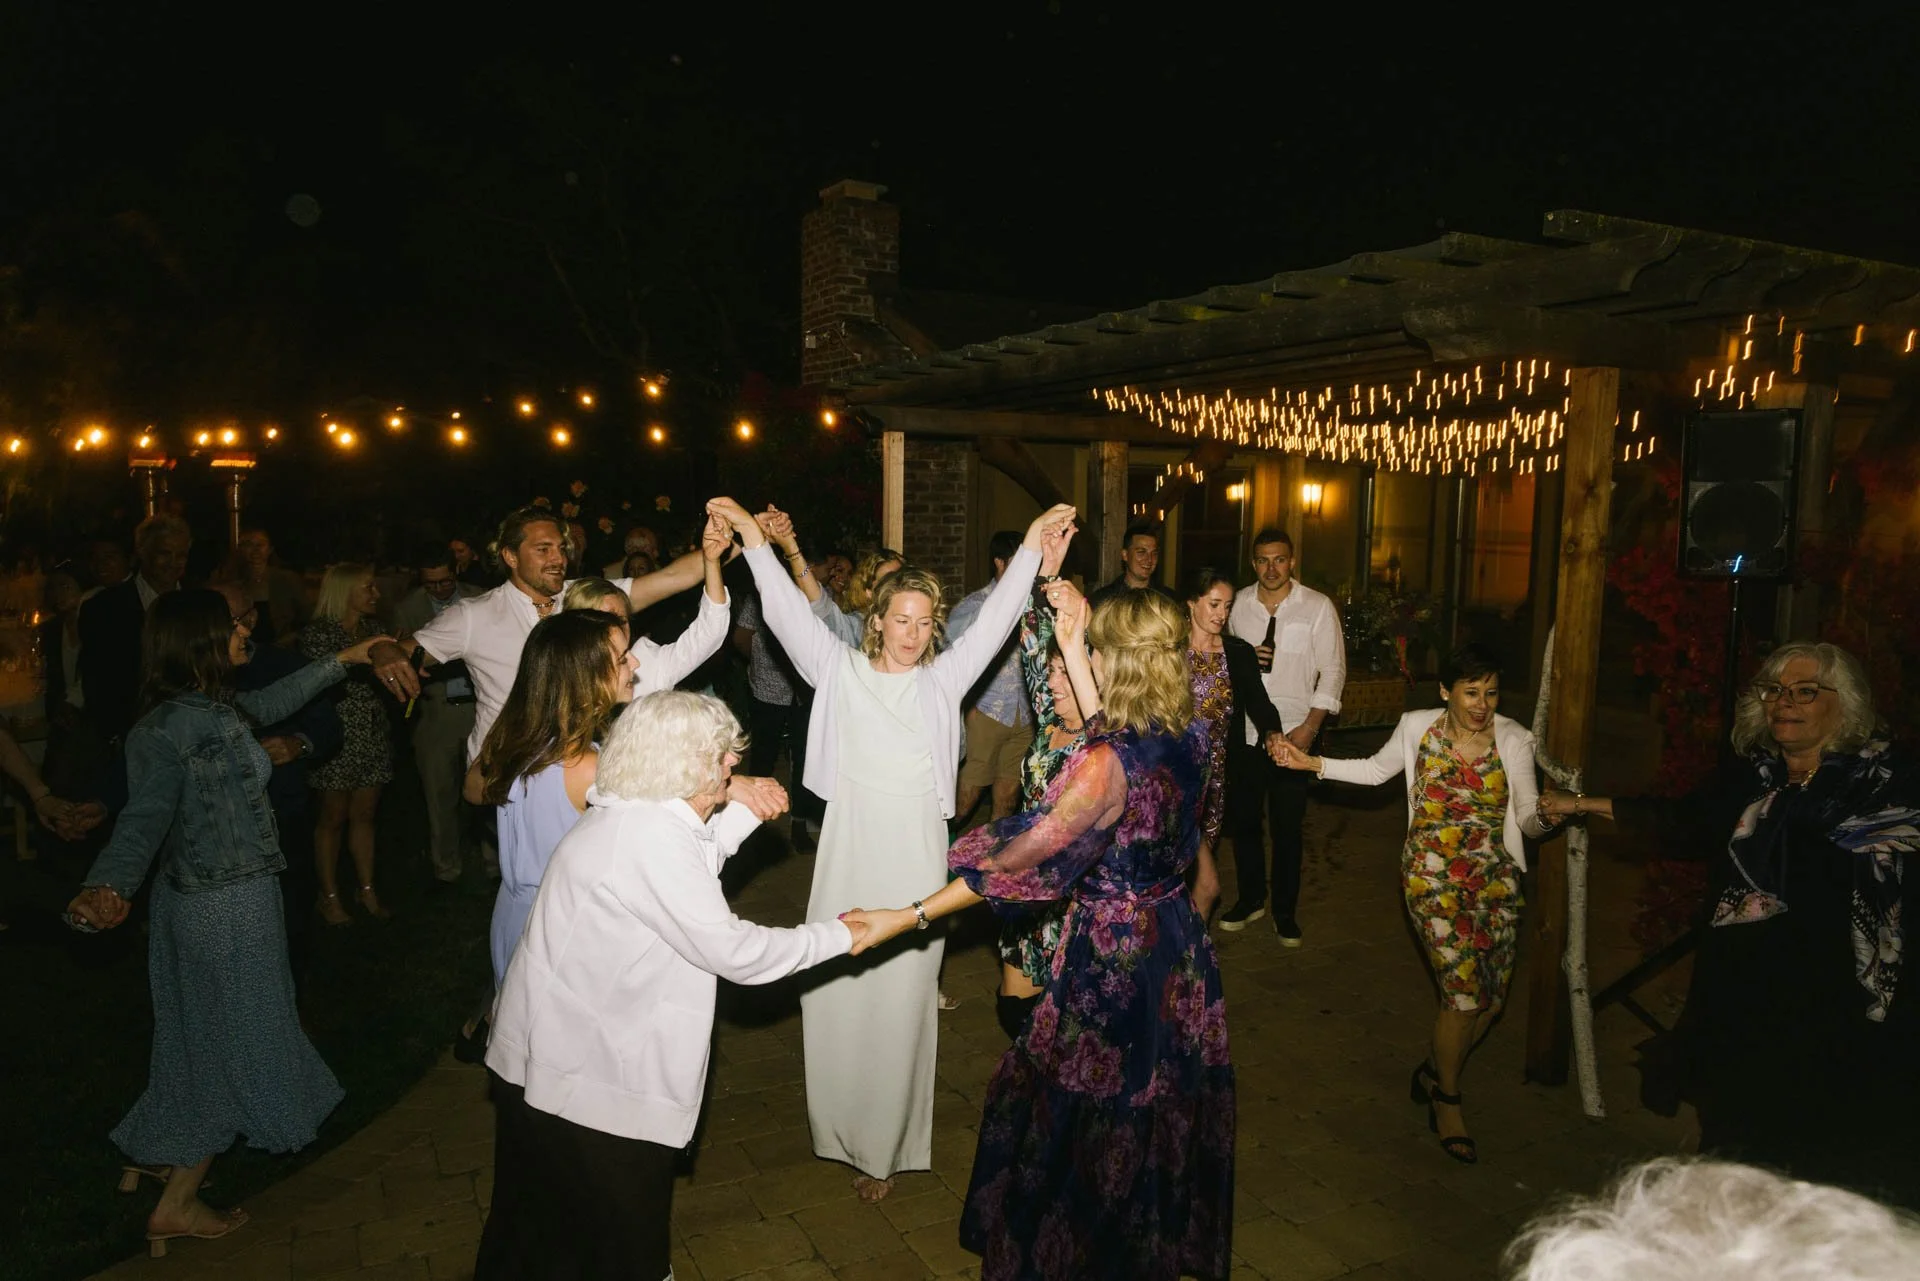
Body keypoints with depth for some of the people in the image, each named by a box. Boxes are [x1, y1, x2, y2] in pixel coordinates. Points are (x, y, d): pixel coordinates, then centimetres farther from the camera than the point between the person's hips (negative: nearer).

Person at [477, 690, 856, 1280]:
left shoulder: (637, 814, 3)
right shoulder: (650, 838, -27)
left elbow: (693, 864, 19)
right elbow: (733, 951, -25)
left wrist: (738, 807, 6)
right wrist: (840, 936, -13)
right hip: (580, 1076, -10)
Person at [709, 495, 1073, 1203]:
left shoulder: (942, 681, 4)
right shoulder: (841, 671, 2)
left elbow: (995, 618, -1)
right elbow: (787, 611, -4)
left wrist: (1033, 541, -8)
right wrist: (751, 534, -11)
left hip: (915, 862, 0)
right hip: (848, 859, 0)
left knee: (900, 1004, 6)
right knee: (834, 996, 7)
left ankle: (883, 1149, 21)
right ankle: (839, 1125, 30)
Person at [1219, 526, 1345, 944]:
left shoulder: (1318, 607, -4)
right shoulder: (1238, 603, 4)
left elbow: (1332, 670, -4)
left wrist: (1310, 727, -11)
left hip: (1294, 733, -3)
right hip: (1244, 731, 3)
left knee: (1287, 828, 5)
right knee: (1244, 819, 12)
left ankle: (1285, 911, 22)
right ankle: (1250, 899, 31)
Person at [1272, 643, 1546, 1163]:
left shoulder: (1513, 740, -6)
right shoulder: (1417, 727, -6)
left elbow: (1528, 820, -5)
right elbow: (1378, 769, 12)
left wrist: (1547, 812, -28)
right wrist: (1312, 763, 5)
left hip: (1494, 877, 2)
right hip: (1432, 874, -2)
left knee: (1492, 998, 4)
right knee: (1464, 989, -11)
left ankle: (1437, 1069, 34)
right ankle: (1446, 1099, 14)